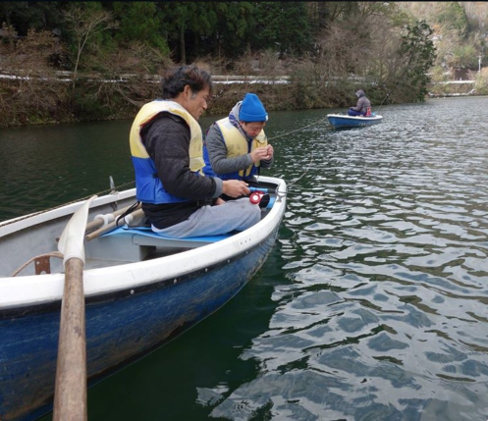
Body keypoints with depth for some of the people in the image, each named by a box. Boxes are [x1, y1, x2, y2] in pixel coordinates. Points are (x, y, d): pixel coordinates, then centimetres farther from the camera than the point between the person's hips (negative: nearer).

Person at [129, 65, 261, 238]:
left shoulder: (165, 119, 16)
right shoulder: (168, 126, -18)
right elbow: (178, 181, -29)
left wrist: (213, 198, 9)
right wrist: (222, 187, -17)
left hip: (169, 211, 11)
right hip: (177, 219, -11)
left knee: (245, 204, 19)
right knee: (252, 211, -8)